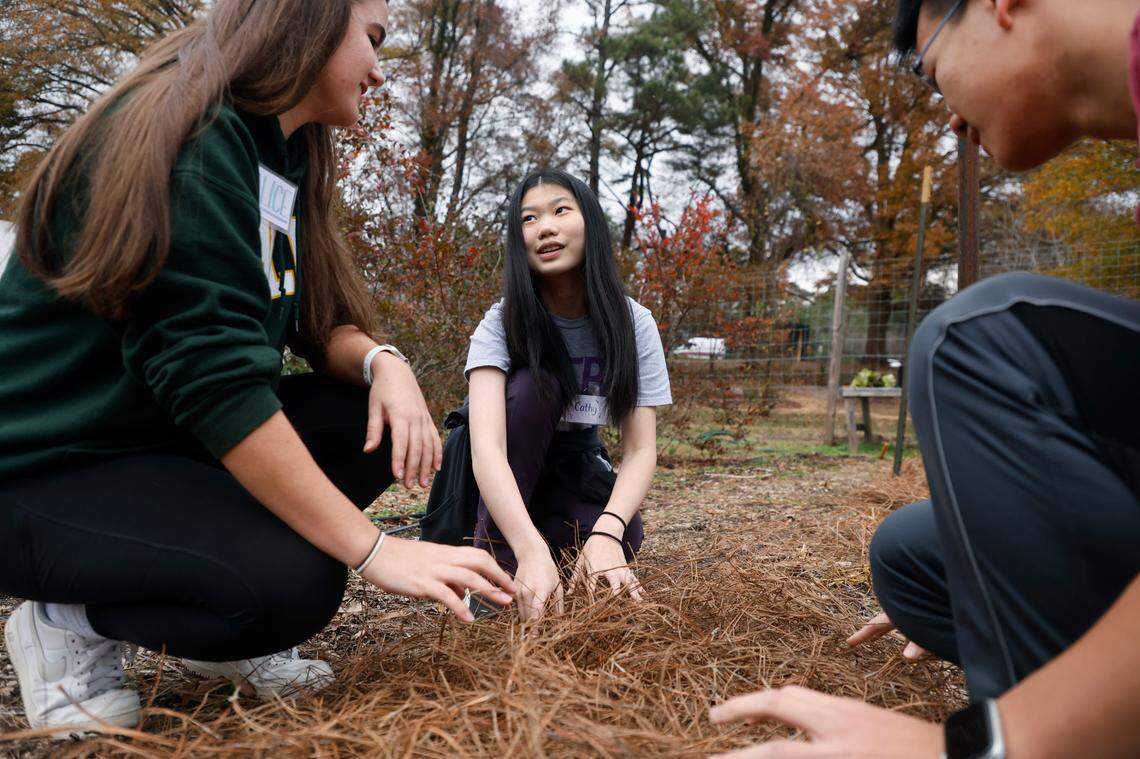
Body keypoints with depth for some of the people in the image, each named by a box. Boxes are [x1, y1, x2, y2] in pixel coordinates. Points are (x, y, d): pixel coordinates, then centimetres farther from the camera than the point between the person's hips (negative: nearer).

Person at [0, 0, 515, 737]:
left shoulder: (285, 156, 7)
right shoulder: (189, 135, -22)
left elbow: (320, 324, 5)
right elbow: (208, 371, -30)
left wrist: (381, 362, -20)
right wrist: (372, 547, -31)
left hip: (169, 433, 9)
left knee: (385, 417, -7)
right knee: (292, 583, -29)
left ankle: (224, 634, 6)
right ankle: (69, 621, 1)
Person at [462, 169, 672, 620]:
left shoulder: (634, 324, -19)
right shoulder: (501, 323, -25)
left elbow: (641, 448, -23)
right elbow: (485, 445, -39)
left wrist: (606, 532, -42)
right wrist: (531, 551, -55)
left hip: (576, 466, 2)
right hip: (508, 474, -1)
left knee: (624, 535, -30)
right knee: (530, 386, -32)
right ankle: (493, 561, -22)